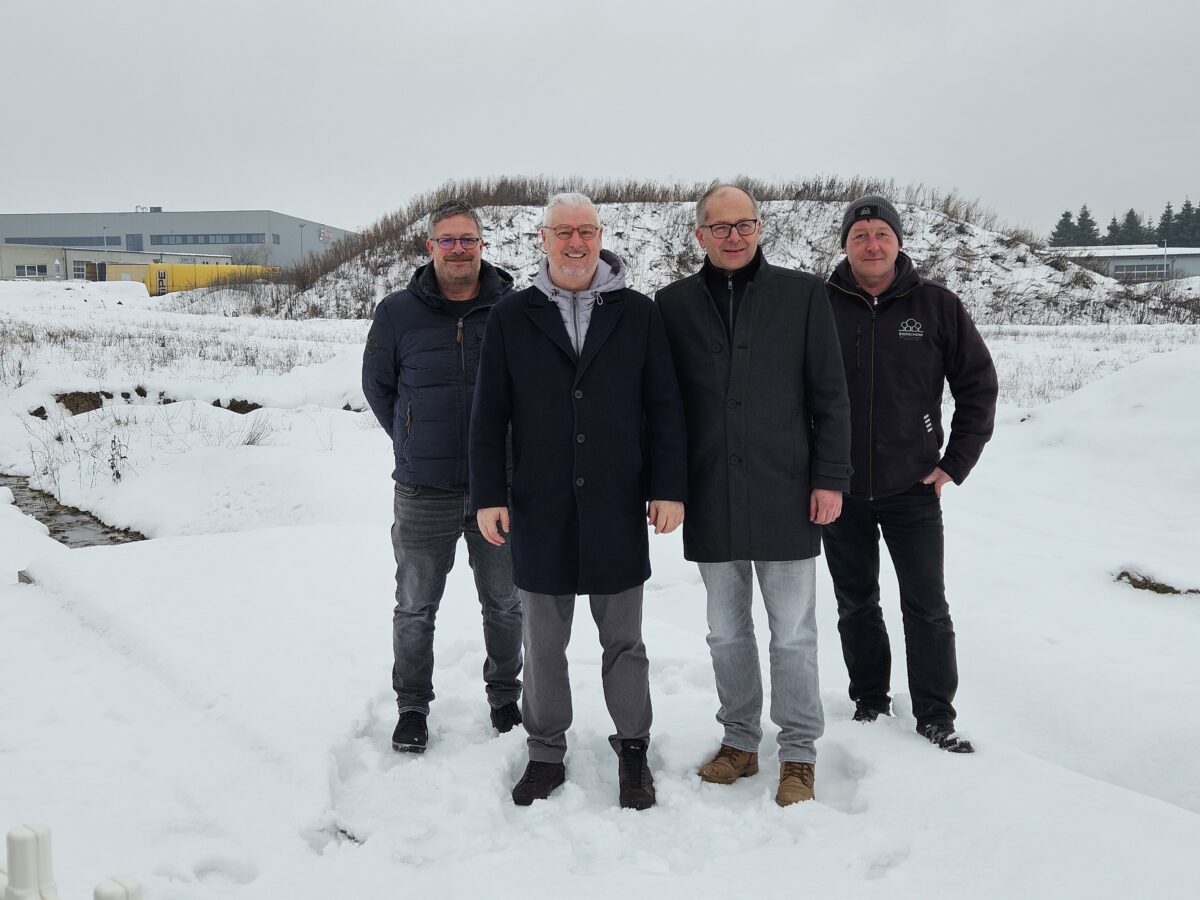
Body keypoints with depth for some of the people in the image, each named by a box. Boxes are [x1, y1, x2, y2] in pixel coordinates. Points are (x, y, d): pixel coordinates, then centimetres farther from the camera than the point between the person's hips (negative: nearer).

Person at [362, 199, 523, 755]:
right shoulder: (397, 313, -2)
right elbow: (377, 385, 12)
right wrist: (413, 443, 9)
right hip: (424, 493, 0)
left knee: (505, 604, 13)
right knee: (415, 608, 11)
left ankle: (504, 694, 33)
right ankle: (412, 706, 27)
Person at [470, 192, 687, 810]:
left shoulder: (637, 314, 3)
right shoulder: (511, 318, 4)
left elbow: (663, 408, 3)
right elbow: (489, 416, 4)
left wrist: (668, 488, -3)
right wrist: (488, 496, -1)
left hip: (617, 508, 0)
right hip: (539, 510, 1)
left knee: (624, 641, 10)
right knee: (543, 644, 11)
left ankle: (632, 749, 25)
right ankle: (546, 753, 26)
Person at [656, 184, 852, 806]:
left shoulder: (802, 294, 1)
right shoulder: (675, 304, 5)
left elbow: (830, 395, 1)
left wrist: (830, 478, -4)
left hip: (785, 497, -2)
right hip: (710, 501, 2)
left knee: (793, 633, 5)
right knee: (727, 632, 13)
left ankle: (798, 754, 19)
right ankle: (739, 740, 29)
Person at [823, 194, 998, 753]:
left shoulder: (936, 305, -2)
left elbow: (978, 384, 3)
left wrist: (956, 463, -2)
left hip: (913, 489, -1)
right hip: (839, 491, 1)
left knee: (927, 607, 3)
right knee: (855, 604, 13)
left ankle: (935, 716, 16)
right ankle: (869, 701, 29)